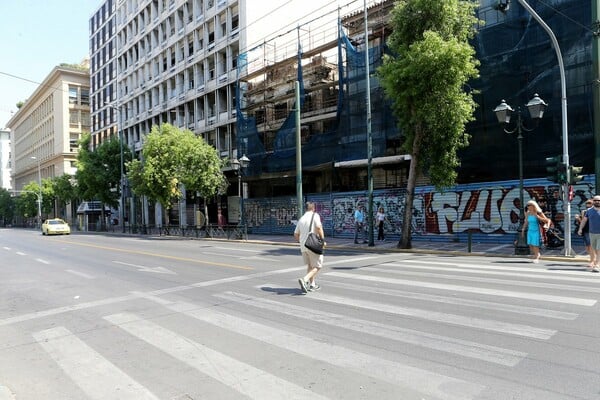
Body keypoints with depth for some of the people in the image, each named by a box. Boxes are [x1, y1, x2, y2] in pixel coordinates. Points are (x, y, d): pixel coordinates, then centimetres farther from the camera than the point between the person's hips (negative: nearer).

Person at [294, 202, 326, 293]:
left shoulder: (301, 219, 13)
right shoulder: (315, 215, -4)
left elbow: (296, 235, 14)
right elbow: (319, 228, -19)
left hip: (303, 246, 6)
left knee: (310, 265, 22)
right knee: (317, 266, 3)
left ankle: (312, 284, 23)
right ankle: (304, 280, -16)